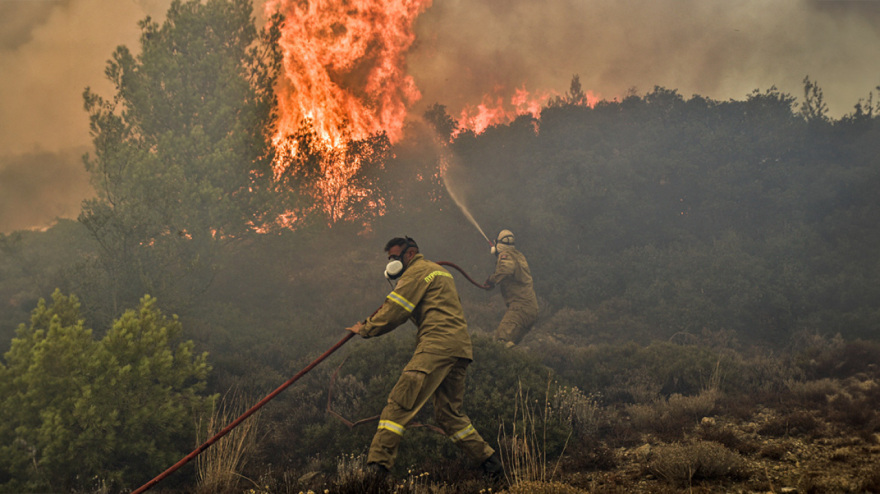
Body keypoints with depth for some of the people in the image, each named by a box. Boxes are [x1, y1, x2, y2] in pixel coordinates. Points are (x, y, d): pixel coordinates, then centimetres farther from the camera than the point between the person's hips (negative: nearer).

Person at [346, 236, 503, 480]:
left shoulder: (417, 271, 2)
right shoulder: (439, 271, 32)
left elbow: (393, 312, -2)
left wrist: (365, 328, 11)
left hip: (438, 344, -10)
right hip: (460, 346, 10)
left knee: (399, 404, -14)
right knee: (448, 414, 15)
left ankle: (377, 465, -22)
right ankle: (491, 463, 12)